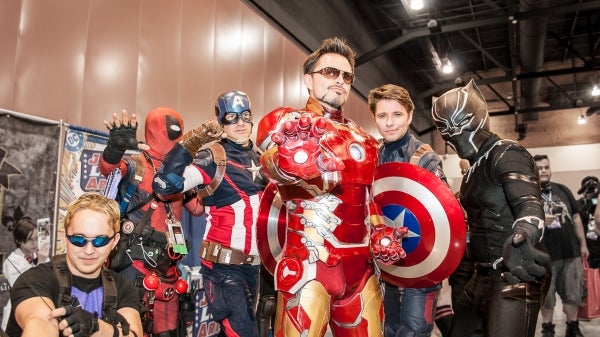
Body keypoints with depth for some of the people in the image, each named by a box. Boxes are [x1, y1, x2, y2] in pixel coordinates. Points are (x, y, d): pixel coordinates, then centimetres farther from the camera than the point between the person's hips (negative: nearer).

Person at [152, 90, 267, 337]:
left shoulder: (258, 157, 10)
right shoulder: (212, 157, -11)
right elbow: (165, 185, -23)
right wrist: (188, 146, -28)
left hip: (254, 264, 7)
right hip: (224, 267, -7)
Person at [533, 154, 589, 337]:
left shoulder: (563, 190, 8)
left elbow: (576, 217, 13)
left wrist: (583, 244, 12)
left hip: (571, 252, 4)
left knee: (573, 294, 13)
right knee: (546, 296, 9)